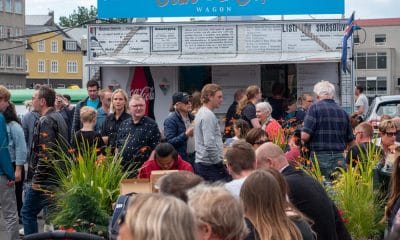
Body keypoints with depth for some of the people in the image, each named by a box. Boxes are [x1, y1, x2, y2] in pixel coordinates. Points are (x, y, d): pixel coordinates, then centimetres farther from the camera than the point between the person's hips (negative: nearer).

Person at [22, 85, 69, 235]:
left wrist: (37, 179, -18)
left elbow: (45, 154, -23)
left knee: (28, 212, 1)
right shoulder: (59, 117, 14)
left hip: (45, 178, -9)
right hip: (58, 176, 9)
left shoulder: (46, 122, -16)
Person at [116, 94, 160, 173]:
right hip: (122, 168, 5)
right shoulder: (124, 124, 13)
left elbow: (156, 149, -7)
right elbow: (118, 145, 18)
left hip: (141, 169, -4)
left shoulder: (151, 125, -3)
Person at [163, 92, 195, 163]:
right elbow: (169, 142, -19)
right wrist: (186, 135, -24)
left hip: (193, 157, 7)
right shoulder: (171, 120, -11)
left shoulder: (191, 117, 11)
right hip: (180, 159, -7)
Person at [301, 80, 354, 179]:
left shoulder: (315, 108, -5)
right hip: (340, 159, 4)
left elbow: (305, 136, -12)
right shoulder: (342, 111, 10)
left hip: (320, 157, -4)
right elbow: (350, 141, 14)